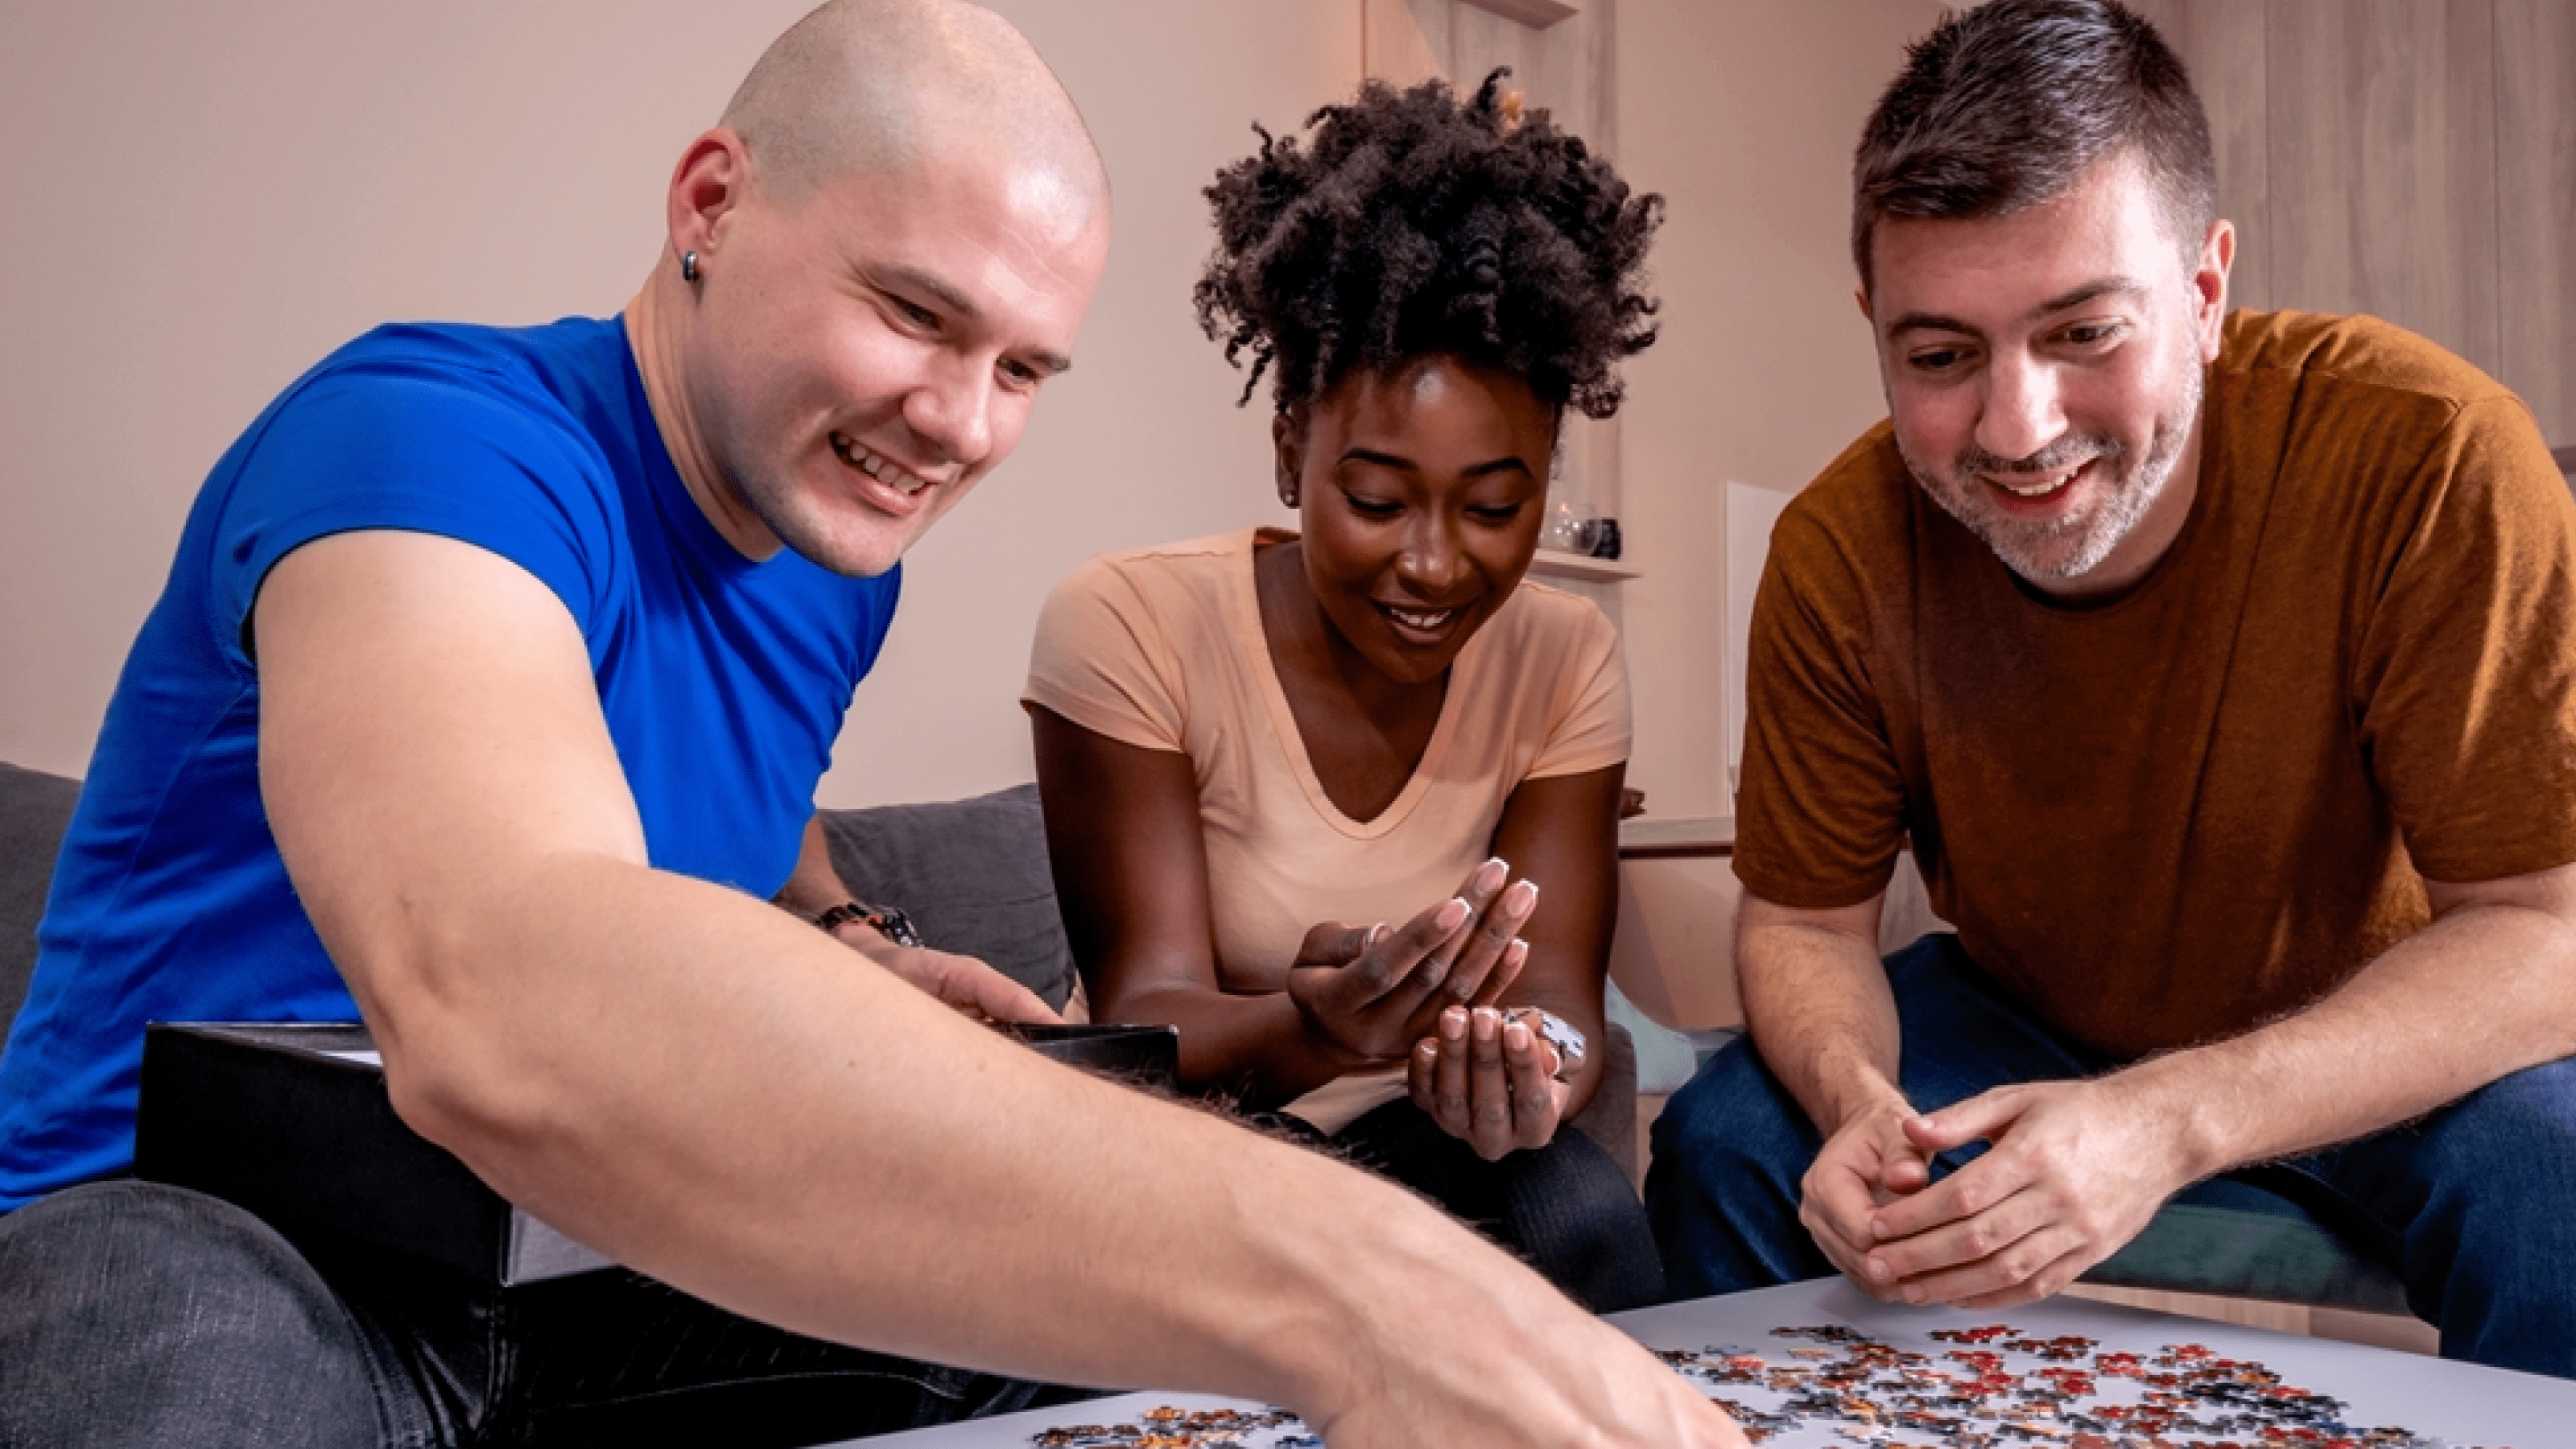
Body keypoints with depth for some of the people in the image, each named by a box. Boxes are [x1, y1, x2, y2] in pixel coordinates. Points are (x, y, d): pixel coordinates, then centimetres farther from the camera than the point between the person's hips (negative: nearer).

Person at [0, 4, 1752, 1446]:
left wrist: (838, 950, -1)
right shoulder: (442, 439, -24)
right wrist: (1327, 1275, -55)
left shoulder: (842, 554, 2)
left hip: (601, 1282, 7)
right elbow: (494, 1005, -45)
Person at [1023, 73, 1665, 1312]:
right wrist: (1305, 1034, -44)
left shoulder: (1564, 658, -5)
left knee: (1586, 1224, -27)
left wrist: (1532, 1066, -38)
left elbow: (1555, 991, -12)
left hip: (1417, 1137, 3)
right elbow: (1146, 1014, -20)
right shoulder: (1129, 628, -16)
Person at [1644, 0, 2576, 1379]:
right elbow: (1804, 919, -9)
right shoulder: (1840, 554, -20)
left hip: (2390, 1044, -2)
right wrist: (1858, 1102, -33)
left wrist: (2171, 1121, -40)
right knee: (1723, 1148, -17)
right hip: (2024, 1018, 3)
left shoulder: (2426, 454, -29)